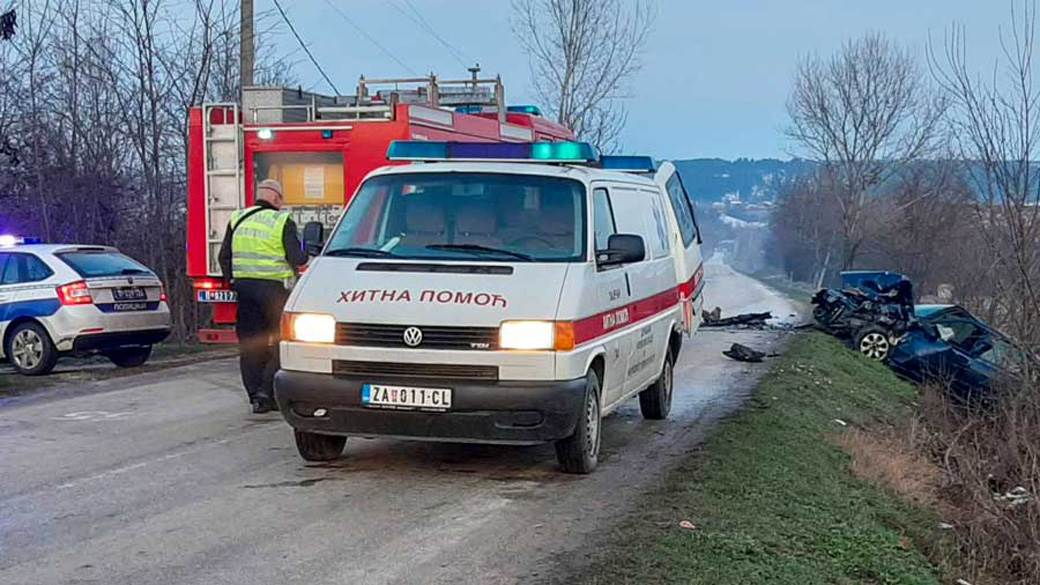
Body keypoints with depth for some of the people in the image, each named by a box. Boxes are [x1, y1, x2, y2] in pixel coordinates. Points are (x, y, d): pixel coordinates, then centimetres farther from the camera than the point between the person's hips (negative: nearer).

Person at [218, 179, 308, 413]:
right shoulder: (283, 221, -5)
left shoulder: (237, 219, 11)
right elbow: (297, 258, -10)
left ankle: (256, 396, 9)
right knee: (281, 342, 4)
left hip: (244, 286, 5)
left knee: (249, 344, 10)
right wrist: (305, 257, 11)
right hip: (274, 287, -5)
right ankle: (266, 391, -8)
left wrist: (232, 280, 23)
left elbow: (224, 256, 14)